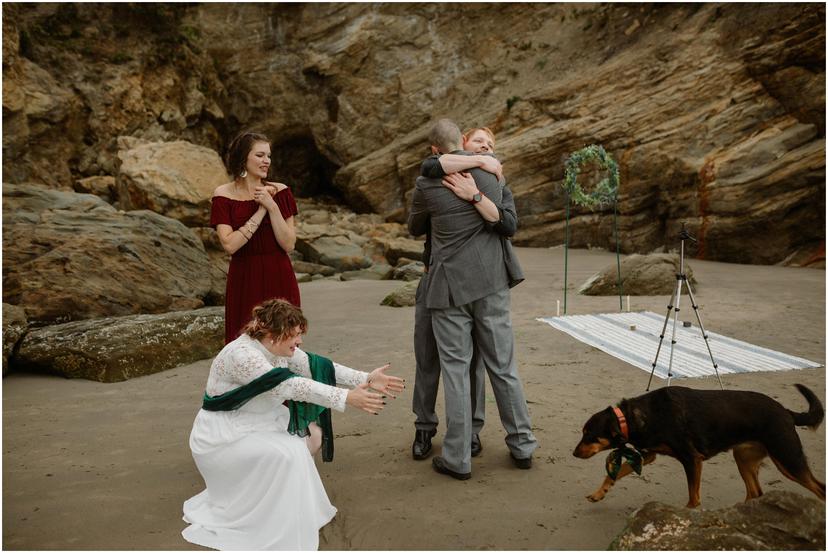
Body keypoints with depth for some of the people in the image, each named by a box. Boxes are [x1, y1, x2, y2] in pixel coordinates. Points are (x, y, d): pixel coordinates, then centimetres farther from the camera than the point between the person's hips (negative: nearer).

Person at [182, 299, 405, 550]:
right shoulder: (241, 354, -30)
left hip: (257, 425, 9)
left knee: (313, 434, 0)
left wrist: (366, 379, -16)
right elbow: (291, 386, -37)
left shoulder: (279, 348, -4)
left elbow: (315, 367, -6)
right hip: (223, 437, -9)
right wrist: (347, 398, -41)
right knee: (288, 453, -27)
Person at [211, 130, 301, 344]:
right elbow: (229, 244, -12)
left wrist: (272, 207, -13)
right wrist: (261, 211, -13)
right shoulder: (223, 195, -1)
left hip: (279, 280, 1)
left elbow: (289, 245, -4)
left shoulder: (279, 192, 2)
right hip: (244, 281, -1)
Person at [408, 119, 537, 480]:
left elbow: (415, 229, 13)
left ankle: (458, 458, 9)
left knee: (455, 369, 3)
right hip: (490, 282, 3)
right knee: (503, 365, 11)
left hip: (450, 285, -3)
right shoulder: (490, 172, 3)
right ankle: (522, 445, 22)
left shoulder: (427, 183, -5)